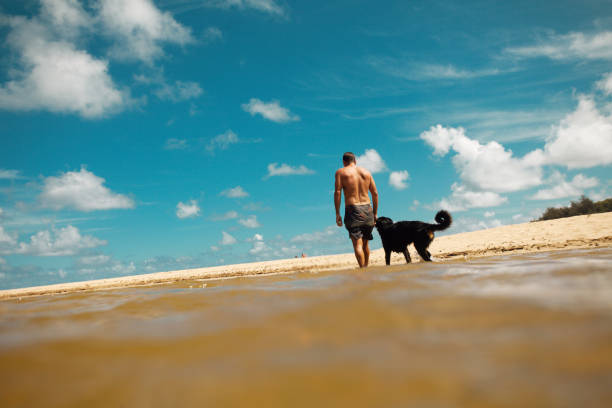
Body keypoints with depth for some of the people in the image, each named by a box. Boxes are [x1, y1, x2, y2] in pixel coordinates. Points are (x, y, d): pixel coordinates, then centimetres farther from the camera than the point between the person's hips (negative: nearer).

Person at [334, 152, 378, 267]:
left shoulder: (340, 172, 5)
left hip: (352, 209, -4)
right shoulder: (366, 172, 14)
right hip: (367, 209, 4)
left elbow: (337, 192, -6)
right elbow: (375, 193, 12)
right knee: (365, 243, 16)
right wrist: (374, 213, 17)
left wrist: (337, 214, -6)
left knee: (357, 244, -7)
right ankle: (366, 267, 23)